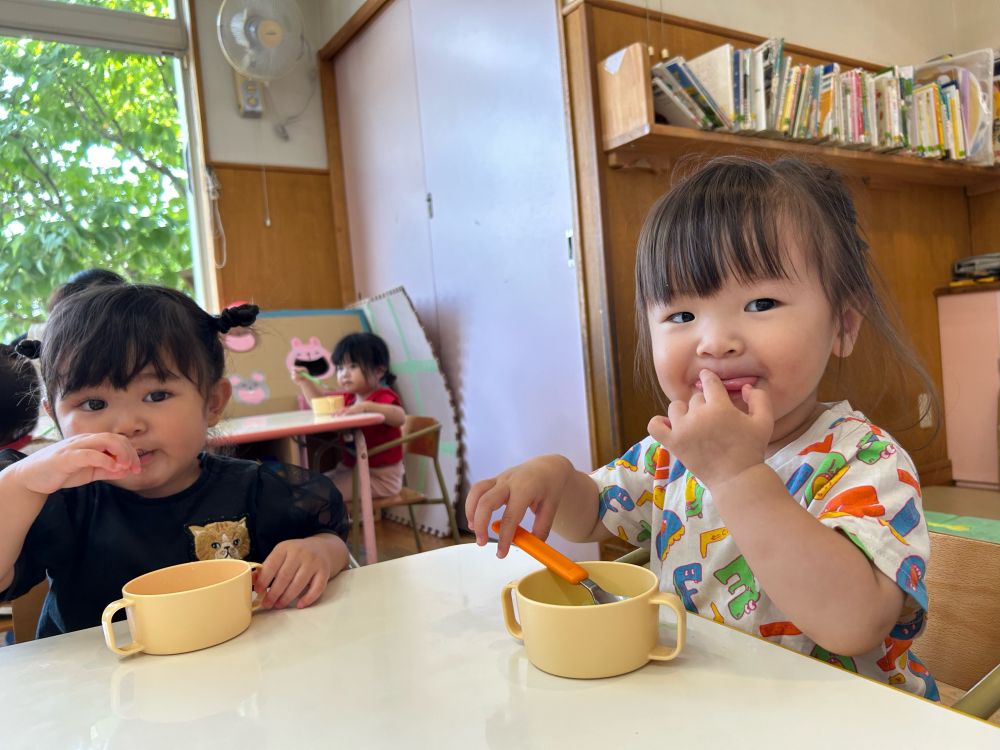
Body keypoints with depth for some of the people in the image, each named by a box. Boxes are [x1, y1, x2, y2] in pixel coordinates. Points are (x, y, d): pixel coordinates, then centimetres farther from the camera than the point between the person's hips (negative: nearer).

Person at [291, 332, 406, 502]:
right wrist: (304, 381, 6)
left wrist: (366, 406, -50)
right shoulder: (348, 398, 8)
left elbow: (400, 417, -40)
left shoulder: (384, 397, -18)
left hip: (379, 476, -9)